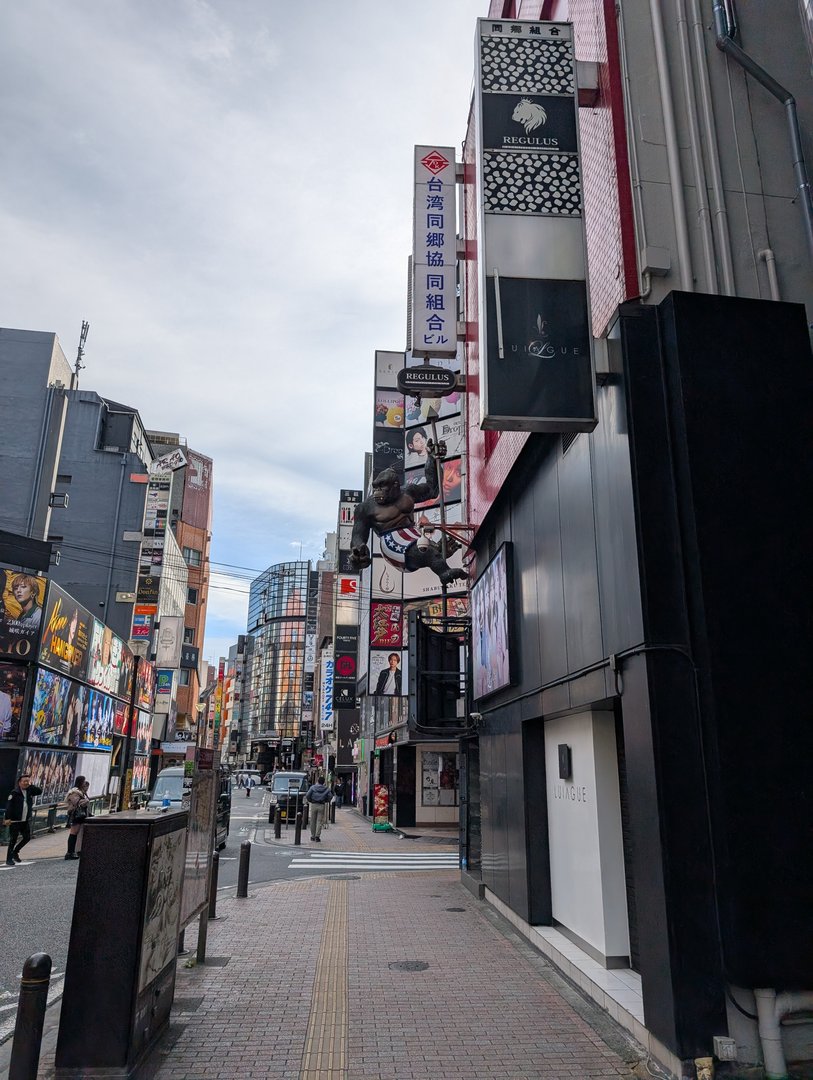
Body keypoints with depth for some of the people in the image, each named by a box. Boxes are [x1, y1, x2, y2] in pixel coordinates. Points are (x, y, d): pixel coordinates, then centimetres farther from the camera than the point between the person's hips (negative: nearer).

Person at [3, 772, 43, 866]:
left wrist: (30, 785, -7)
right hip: (15, 821, -6)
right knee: (13, 839, -1)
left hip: (26, 820, 6)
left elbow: (40, 791, -3)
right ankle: (9, 859, 10)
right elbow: (9, 806, -12)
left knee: (27, 837, 8)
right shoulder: (15, 793, -10)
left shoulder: (30, 791, 6)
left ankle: (15, 852, 28)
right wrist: (8, 818, -18)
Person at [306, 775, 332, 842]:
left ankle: (313, 836, 17)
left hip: (314, 805, 0)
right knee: (319, 821, 1)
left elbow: (308, 795, -6)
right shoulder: (327, 789, 1)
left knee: (313, 821, 11)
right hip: (322, 806, 0)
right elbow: (330, 797, -1)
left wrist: (310, 801, 11)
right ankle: (317, 836, -9)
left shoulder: (313, 787, -1)